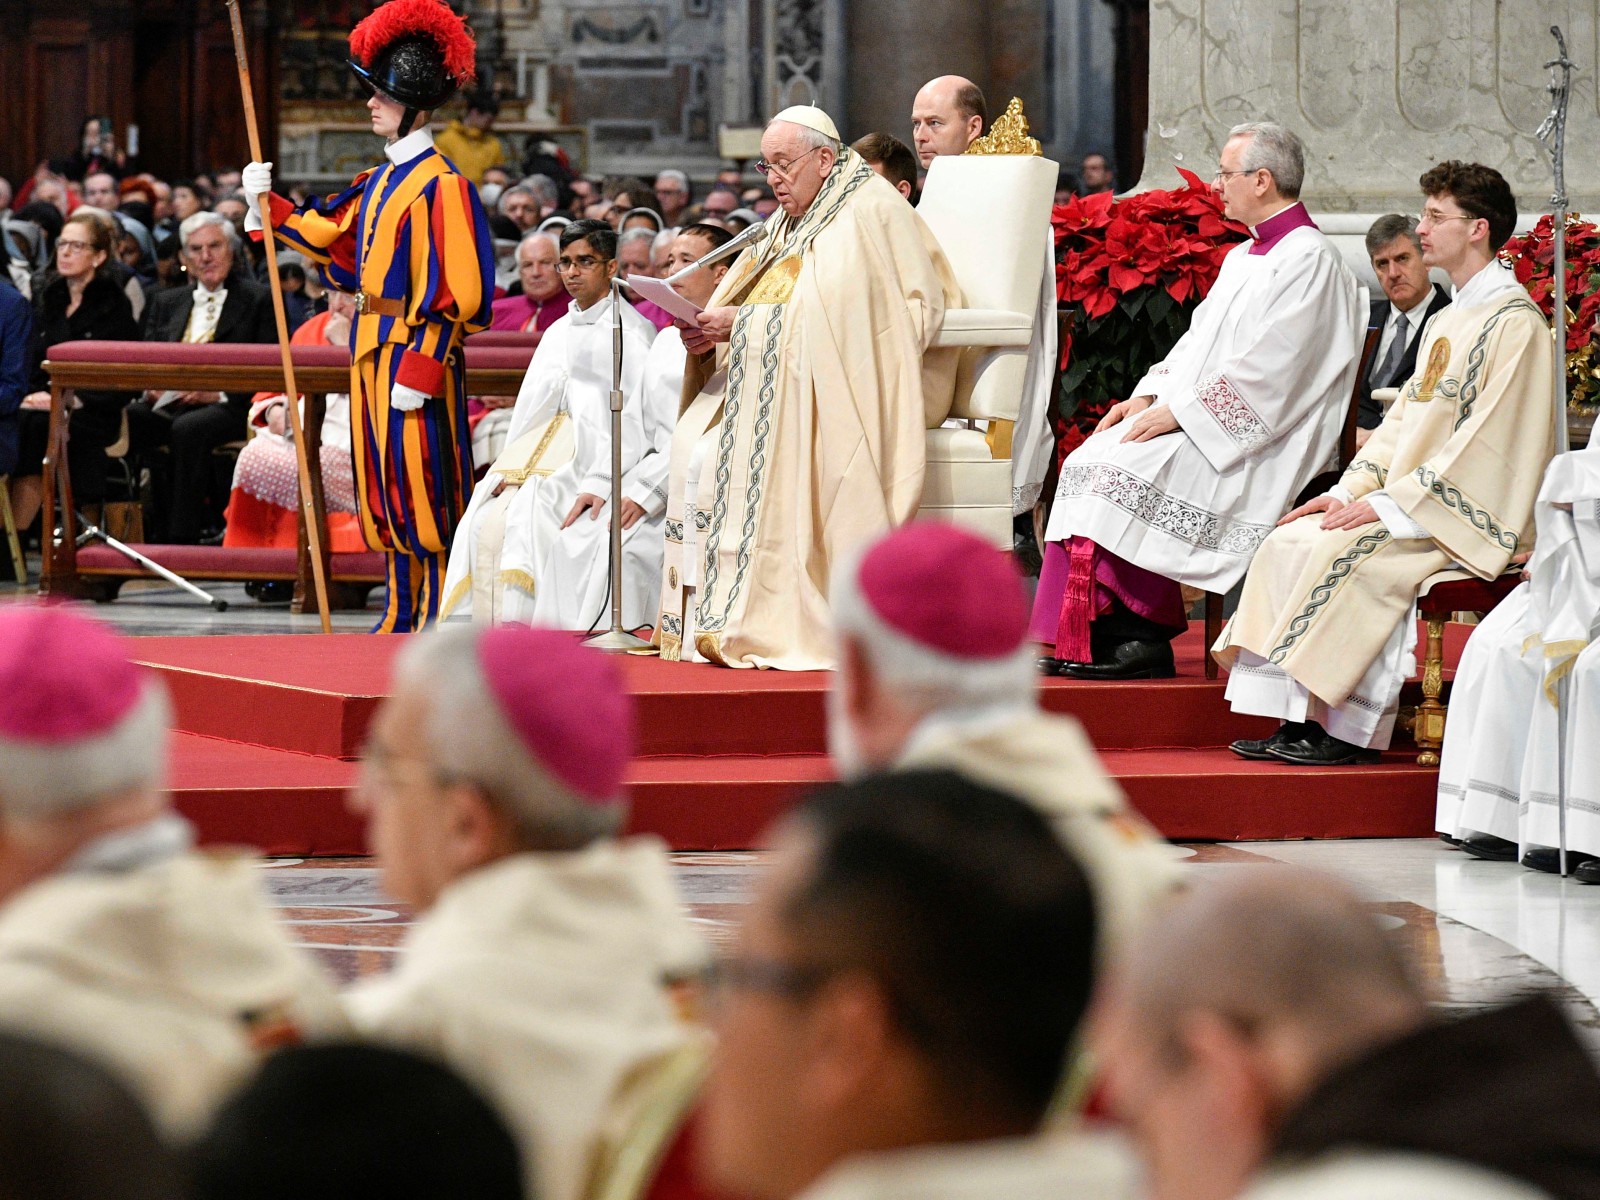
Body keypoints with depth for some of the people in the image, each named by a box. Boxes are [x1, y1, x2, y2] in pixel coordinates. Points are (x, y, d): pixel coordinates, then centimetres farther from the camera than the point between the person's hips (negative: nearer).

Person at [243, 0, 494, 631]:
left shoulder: (439, 184, -14)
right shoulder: (378, 181, 13)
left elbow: (454, 291, -18)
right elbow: (325, 237, 24)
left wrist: (417, 371, -22)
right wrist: (269, 204, 11)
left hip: (416, 350, -9)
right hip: (372, 348, 9)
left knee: (420, 484, -6)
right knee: (384, 486, 12)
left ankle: (438, 620, -1)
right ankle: (403, 614, 19)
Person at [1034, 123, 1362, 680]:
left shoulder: (1309, 259, -11)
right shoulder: (1243, 257, 21)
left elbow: (1265, 367, -19)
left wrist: (1177, 411, -19)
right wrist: (1149, 395, 4)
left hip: (1260, 443, -10)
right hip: (1194, 420, 10)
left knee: (1129, 469, -25)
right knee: (1088, 463, -8)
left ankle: (1140, 640, -18)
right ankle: (1089, 640, -13)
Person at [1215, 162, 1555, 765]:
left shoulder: (1514, 324, -13)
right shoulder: (1447, 322, 19)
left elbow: (1489, 440, -20)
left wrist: (1387, 504, -20)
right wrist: (1350, 490, 3)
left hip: (1467, 515, -9)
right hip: (1412, 503, 10)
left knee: (1342, 552, -28)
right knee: (1290, 543, -6)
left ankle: (1341, 730, -20)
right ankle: (1298, 720, -10)